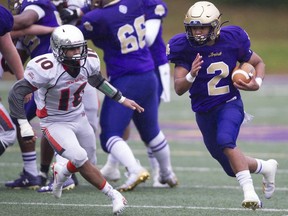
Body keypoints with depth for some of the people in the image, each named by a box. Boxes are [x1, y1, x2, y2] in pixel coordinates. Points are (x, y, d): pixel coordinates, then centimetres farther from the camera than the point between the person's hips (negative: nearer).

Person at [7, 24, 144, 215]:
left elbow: (97, 81, 13)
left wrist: (122, 100, 15)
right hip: (55, 123, -6)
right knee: (81, 160, -20)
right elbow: (16, 93, -24)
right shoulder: (46, 68, -30)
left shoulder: (89, 61, -12)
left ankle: (62, 172, 46)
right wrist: (24, 126, -25)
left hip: (79, 118, 6)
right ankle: (114, 195, -5)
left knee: (84, 162, 12)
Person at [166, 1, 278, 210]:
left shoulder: (231, 41, -12)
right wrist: (191, 75, -37)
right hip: (204, 112, 3)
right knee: (233, 168, 11)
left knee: (225, 140, -35)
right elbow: (179, 89, -16)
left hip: (229, 104, -3)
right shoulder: (185, 48, -12)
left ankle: (249, 192, -32)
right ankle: (266, 167, 41)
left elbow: (259, 63, 5)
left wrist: (257, 83, -16)